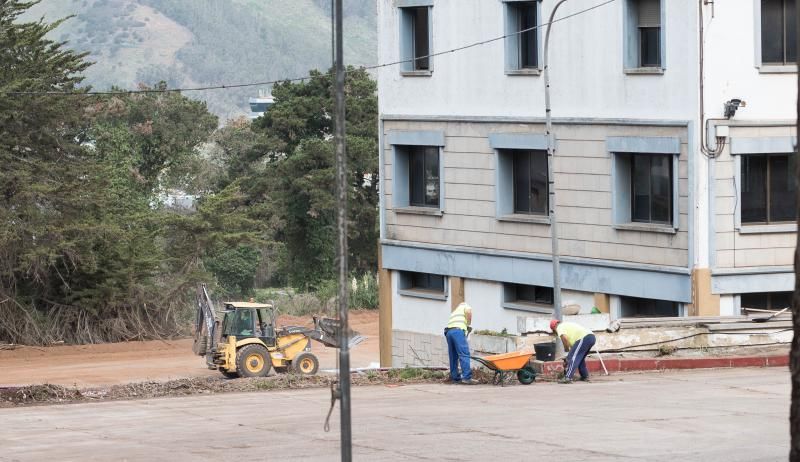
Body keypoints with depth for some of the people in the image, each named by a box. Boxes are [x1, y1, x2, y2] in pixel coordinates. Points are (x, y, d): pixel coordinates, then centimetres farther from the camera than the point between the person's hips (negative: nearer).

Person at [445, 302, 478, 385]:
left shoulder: (454, 312, 39)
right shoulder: (465, 306, 21)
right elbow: (468, 312, -4)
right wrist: (469, 325, 9)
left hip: (448, 331, 7)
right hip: (458, 330, -7)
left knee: (453, 356, 11)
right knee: (464, 354, -12)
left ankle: (455, 378, 9)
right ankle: (467, 377, -21)